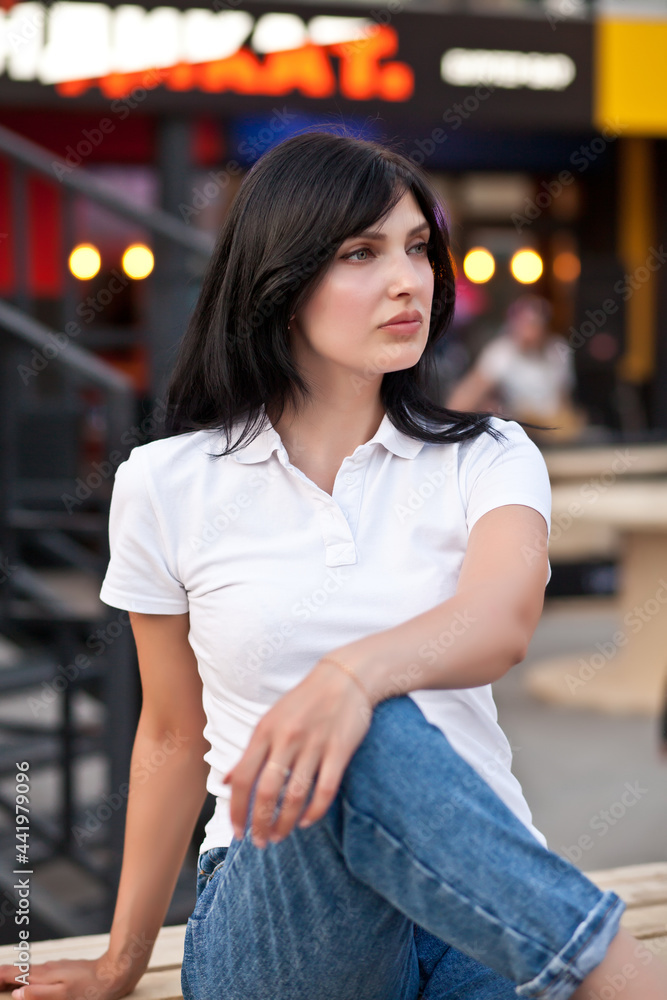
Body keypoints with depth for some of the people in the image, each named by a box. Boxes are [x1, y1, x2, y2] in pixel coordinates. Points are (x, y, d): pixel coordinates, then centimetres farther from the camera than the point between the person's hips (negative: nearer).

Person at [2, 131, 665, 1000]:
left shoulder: (487, 461, 5)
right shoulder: (168, 487, 4)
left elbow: (502, 623, -17)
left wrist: (355, 672, -39)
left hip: (478, 906, 0)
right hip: (274, 909, 0)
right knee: (367, 739, -34)